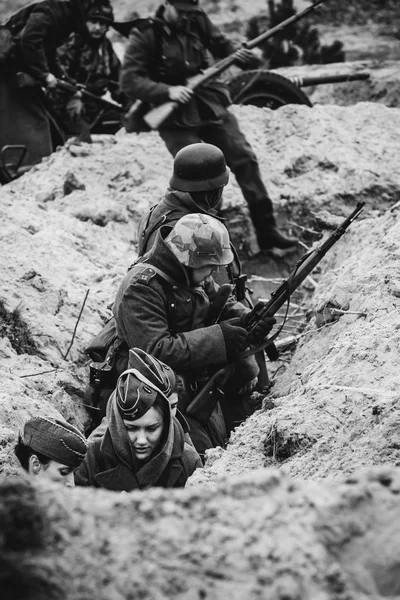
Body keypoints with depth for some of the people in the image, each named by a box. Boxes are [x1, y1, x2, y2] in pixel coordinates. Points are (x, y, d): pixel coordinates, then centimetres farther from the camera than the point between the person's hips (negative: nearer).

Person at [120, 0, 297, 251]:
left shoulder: (198, 21, 1)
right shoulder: (145, 35, -11)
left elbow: (222, 46, 12)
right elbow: (129, 81, -14)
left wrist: (241, 55, -12)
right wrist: (167, 91, -27)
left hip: (210, 105, 5)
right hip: (176, 117, -5)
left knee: (245, 159, -1)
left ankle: (267, 230, 7)